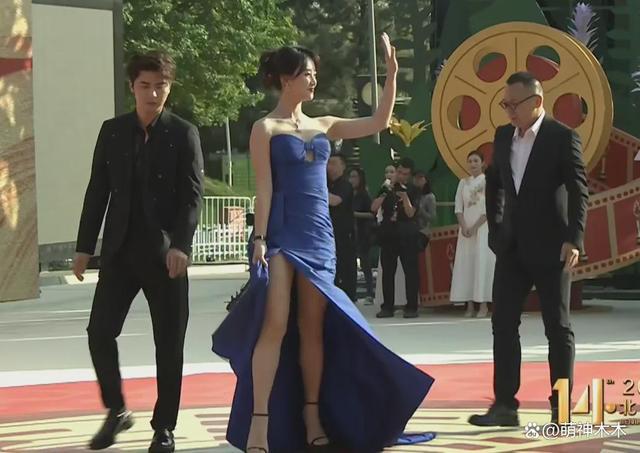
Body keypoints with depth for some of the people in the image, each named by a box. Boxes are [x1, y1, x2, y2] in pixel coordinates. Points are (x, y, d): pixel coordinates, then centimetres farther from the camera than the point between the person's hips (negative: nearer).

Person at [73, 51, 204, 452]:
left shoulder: (183, 133, 0)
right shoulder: (112, 130, 8)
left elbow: (193, 195, -6)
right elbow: (98, 191, 10)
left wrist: (180, 245, -19)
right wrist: (85, 246, 6)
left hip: (165, 252, -2)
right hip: (120, 250, 3)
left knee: (169, 343, 2)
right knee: (100, 332, -2)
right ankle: (117, 411, 19)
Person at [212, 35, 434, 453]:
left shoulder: (323, 126, 14)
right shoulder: (266, 128, -1)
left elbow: (379, 122, 13)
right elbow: (264, 188, -7)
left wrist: (392, 74, 7)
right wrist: (260, 239, -14)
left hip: (320, 236, 6)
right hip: (282, 235, -5)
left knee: (313, 328, 7)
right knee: (275, 326, -12)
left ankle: (312, 418, 12)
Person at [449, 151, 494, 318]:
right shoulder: (463, 183, 13)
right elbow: (458, 207, 8)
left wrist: (475, 227, -13)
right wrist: (464, 226, -8)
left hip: (483, 227, -5)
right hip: (466, 227, 5)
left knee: (482, 263, -8)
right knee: (465, 263, 0)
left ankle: (483, 305, -7)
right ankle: (469, 305, 2)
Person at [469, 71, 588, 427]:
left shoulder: (563, 137, -9)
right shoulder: (503, 136, 7)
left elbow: (578, 191, -12)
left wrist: (574, 239, -20)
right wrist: (495, 228, 16)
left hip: (550, 247, -6)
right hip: (512, 247, 6)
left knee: (558, 327, 2)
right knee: (503, 323, 3)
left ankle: (561, 408, 9)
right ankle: (504, 405, 8)